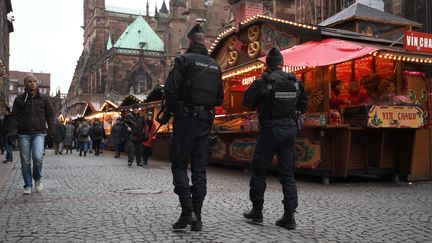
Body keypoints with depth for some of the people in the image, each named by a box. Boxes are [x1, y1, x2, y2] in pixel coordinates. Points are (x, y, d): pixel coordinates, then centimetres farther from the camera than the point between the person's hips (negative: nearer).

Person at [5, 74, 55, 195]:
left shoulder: (44, 98, 8)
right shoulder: (19, 99, 8)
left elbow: (50, 115, 9)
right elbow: (14, 117, 7)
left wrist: (51, 130, -3)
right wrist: (10, 131, -6)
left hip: (39, 133, -1)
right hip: (23, 134, 1)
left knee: (37, 157, -19)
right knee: (25, 161, 3)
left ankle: (38, 179, 7)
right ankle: (28, 185, 16)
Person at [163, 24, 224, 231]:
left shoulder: (184, 59, -4)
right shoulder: (215, 66, 13)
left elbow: (170, 90, -12)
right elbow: (220, 98, 14)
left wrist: (168, 112, 3)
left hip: (185, 120, -5)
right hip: (205, 122, 5)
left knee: (179, 165, 4)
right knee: (199, 169, 8)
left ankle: (187, 211, -9)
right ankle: (197, 217, 9)